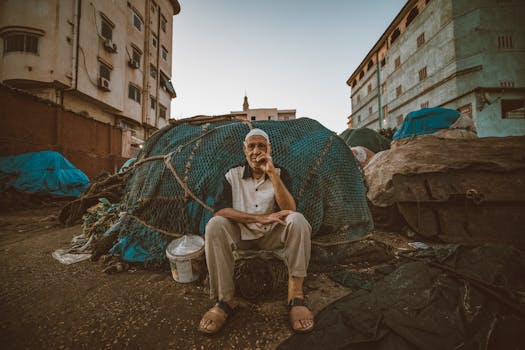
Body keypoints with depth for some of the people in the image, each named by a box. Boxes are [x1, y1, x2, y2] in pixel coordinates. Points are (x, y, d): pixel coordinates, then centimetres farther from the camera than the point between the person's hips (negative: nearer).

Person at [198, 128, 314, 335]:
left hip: (272, 235, 0)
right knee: (214, 225, -28)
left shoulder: (279, 173, -4)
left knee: (298, 221, -28)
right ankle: (224, 299, -20)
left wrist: (272, 173, -27)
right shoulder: (233, 175, -5)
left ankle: (295, 295, -21)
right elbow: (220, 210, -19)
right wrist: (261, 218, -27)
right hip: (241, 234, 0)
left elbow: (289, 209, -19)